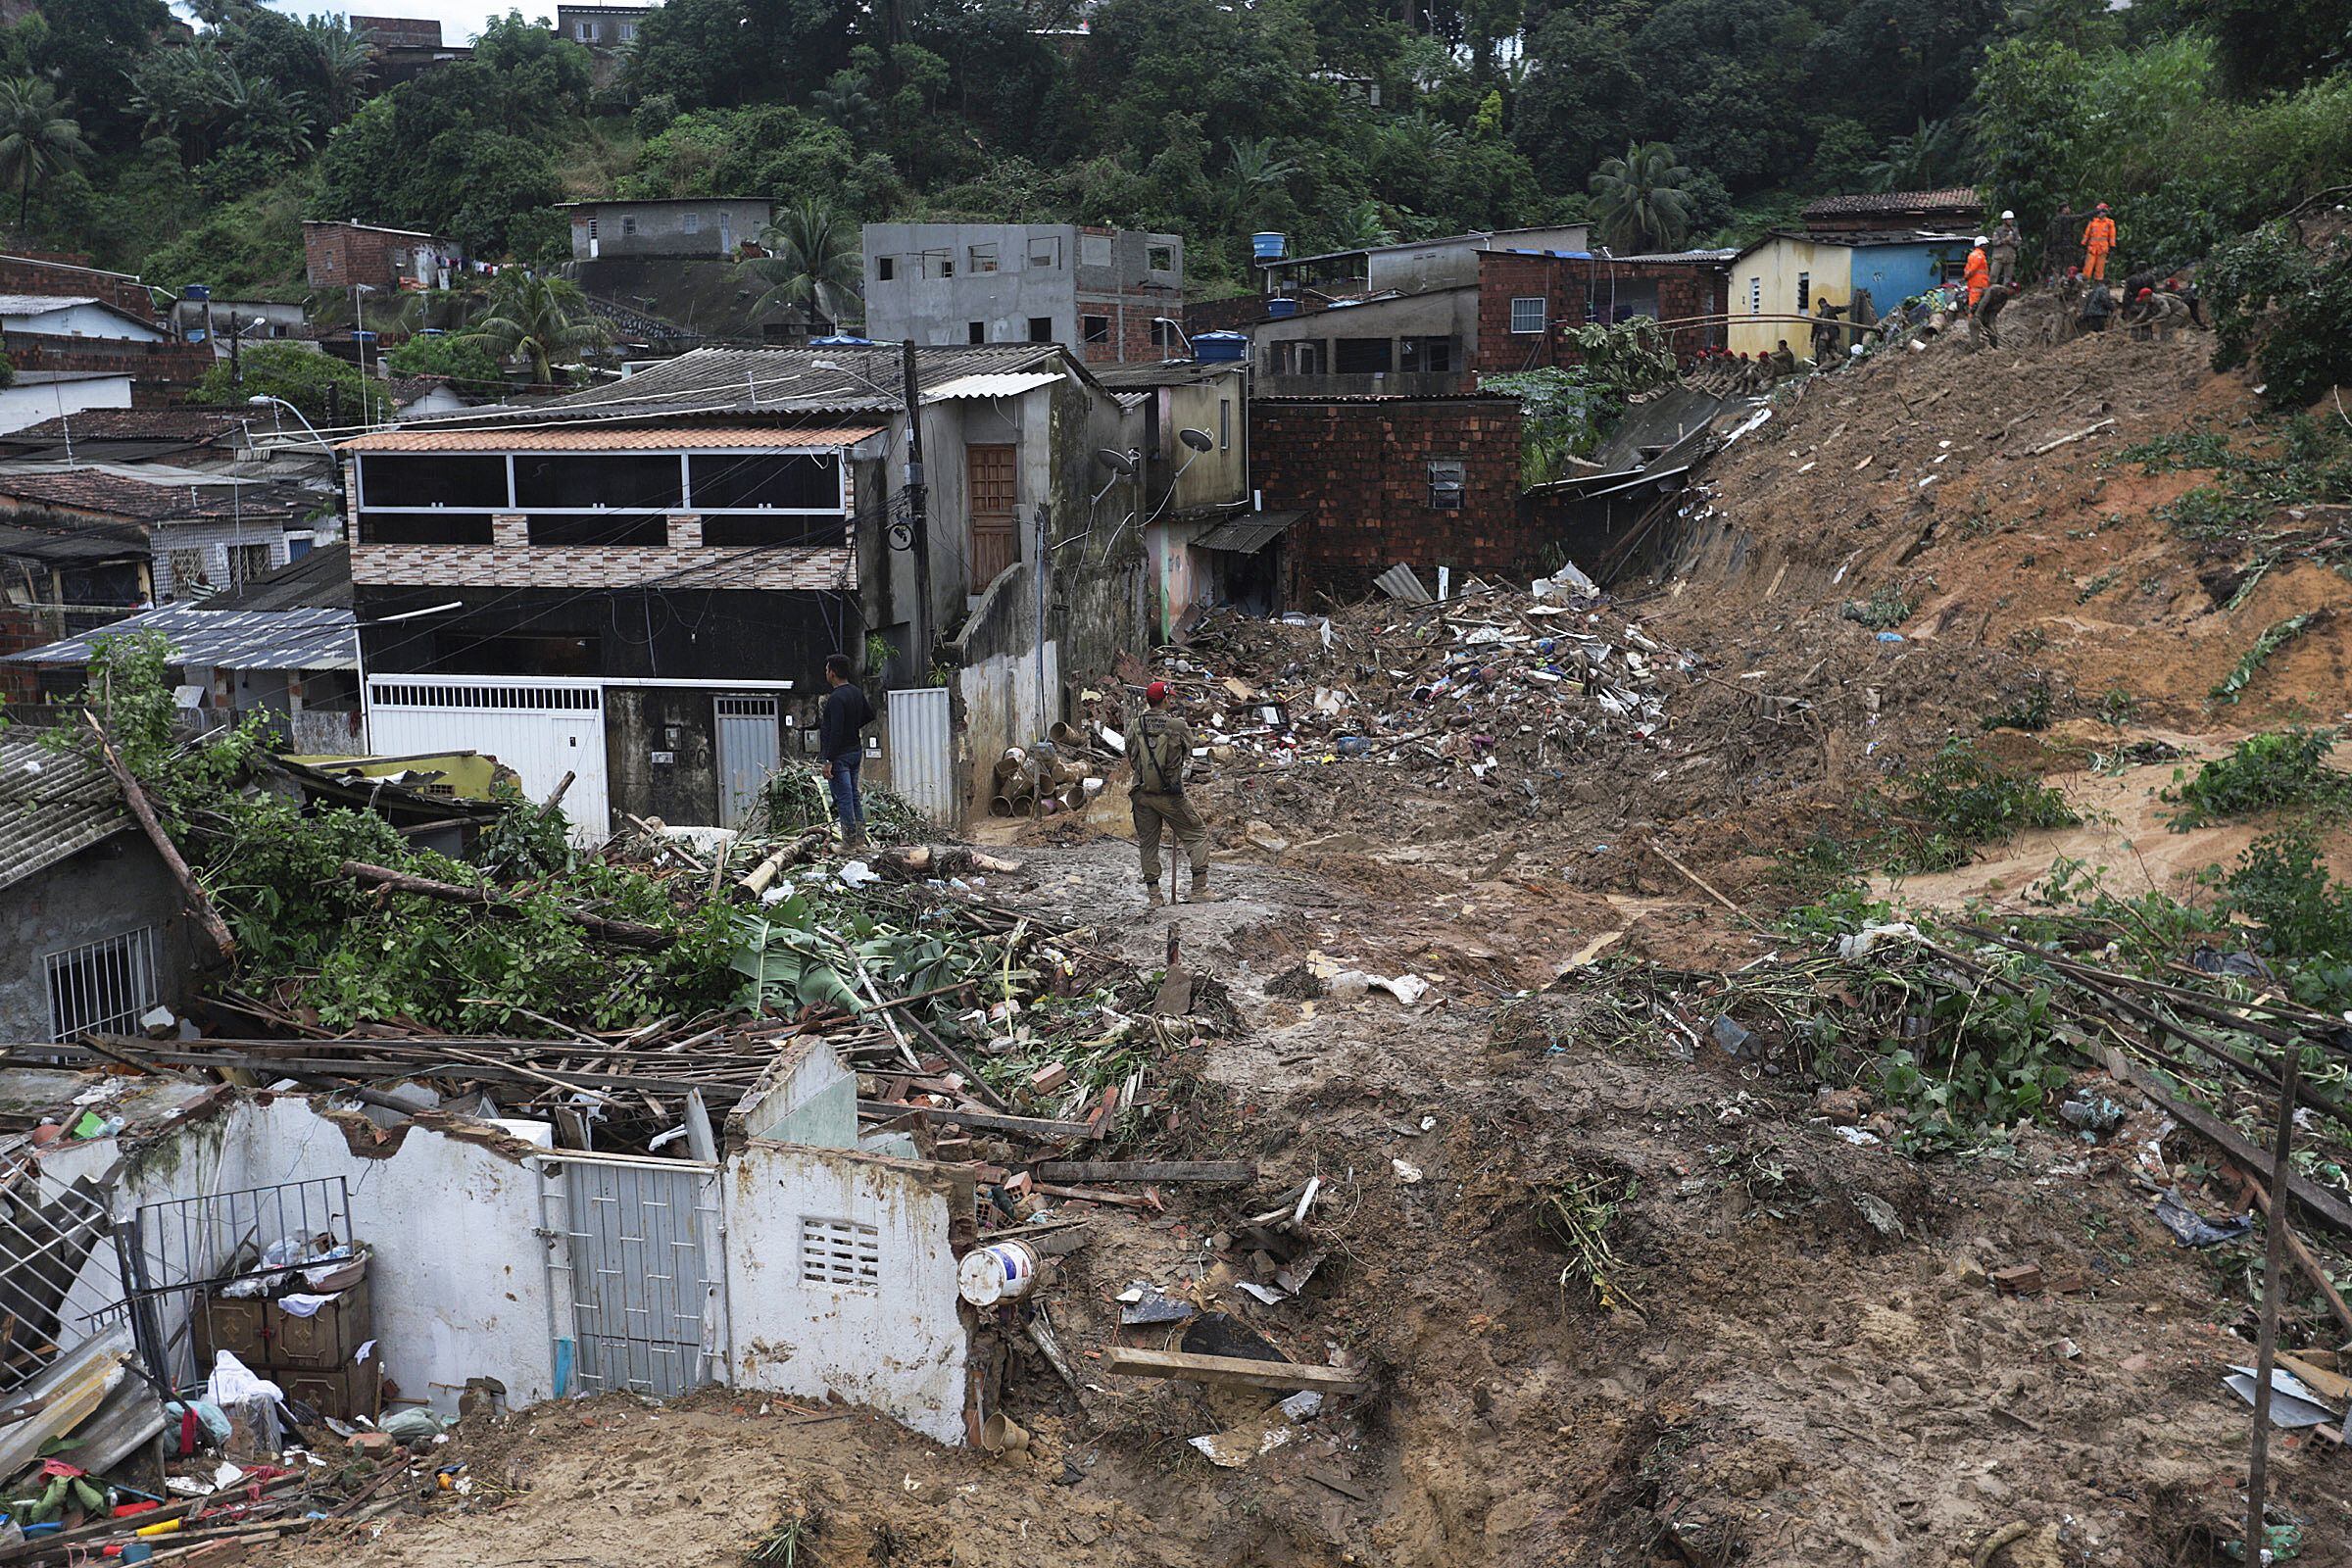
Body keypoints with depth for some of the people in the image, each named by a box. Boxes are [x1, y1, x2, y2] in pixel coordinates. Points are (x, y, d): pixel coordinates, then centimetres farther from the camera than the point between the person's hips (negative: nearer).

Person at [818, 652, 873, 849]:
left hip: (840, 755, -9)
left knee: (843, 799, -4)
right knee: (854, 796, 15)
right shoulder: (857, 692, 7)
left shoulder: (836, 698, -20)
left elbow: (836, 732, -24)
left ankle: (850, 842, -2)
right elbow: (870, 714, 22)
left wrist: (828, 761, -23)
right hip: (856, 750, 9)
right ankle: (860, 840, 17)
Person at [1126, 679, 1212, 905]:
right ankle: (1199, 889, 2)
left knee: (1148, 843, 13)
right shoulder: (1178, 726, -10)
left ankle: (1154, 896, 13)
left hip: (1142, 794, 4)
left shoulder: (1135, 728, -2)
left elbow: (1131, 760, 9)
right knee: (1198, 834, 9)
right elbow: (1188, 752, 7)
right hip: (1170, 795, -4)